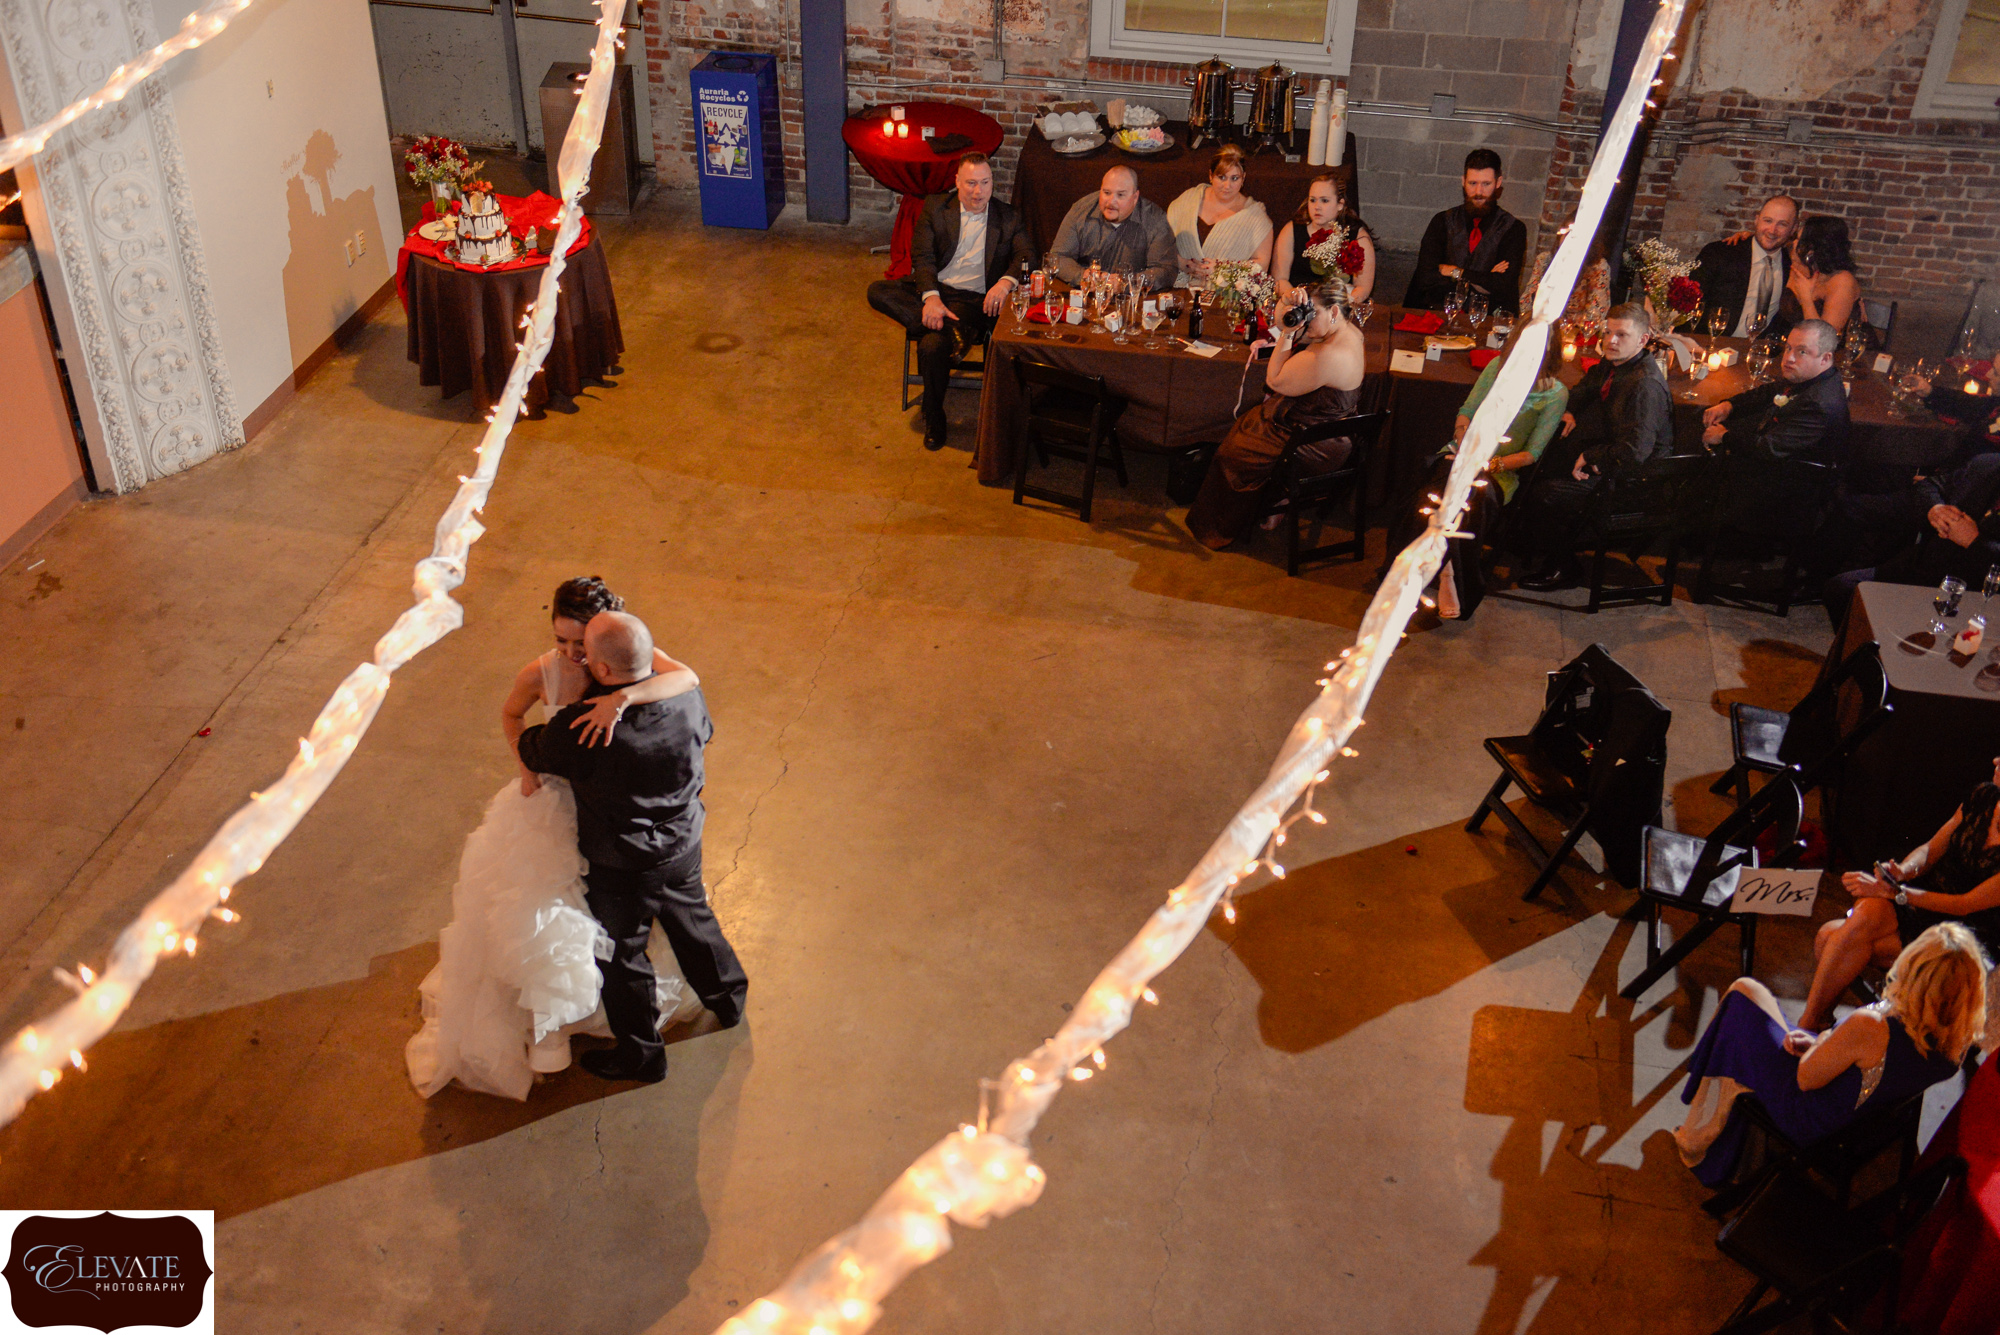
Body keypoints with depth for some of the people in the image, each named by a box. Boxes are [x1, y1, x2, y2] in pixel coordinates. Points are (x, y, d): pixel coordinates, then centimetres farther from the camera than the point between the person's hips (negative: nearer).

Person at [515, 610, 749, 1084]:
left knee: (621, 956, 19)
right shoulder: (686, 697, -20)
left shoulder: (581, 729, -33)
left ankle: (641, 1054, 37)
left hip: (620, 869, -5)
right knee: (693, 920, 31)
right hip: (683, 846, 5)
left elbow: (527, 750, -12)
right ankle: (728, 999, 54)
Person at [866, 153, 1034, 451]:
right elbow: (923, 256, -1)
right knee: (876, 291, -24)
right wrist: (930, 297, -19)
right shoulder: (935, 208, 10)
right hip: (931, 289, 3)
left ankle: (933, 420, -11)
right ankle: (948, 328, -30)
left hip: (973, 299, -3)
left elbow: (1026, 257, 0)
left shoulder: (1007, 217, 10)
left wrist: (1006, 281, -24)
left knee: (932, 346, -31)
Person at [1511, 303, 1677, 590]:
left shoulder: (1646, 385, -26)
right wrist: (1569, 412, 7)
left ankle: (1562, 569, 1)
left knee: (1545, 494, -22)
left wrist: (1589, 458, -20)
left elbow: (1635, 450, -31)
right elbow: (1583, 390, 28)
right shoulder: (1610, 366, 5)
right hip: (1601, 454, 10)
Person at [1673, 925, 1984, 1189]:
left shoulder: (1870, 1027, -41)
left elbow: (1806, 1079, -25)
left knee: (1745, 993, 13)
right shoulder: (1960, 1037, -20)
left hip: (1805, 1121, -7)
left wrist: (1823, 1040, -8)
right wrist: (1818, 1046, -7)